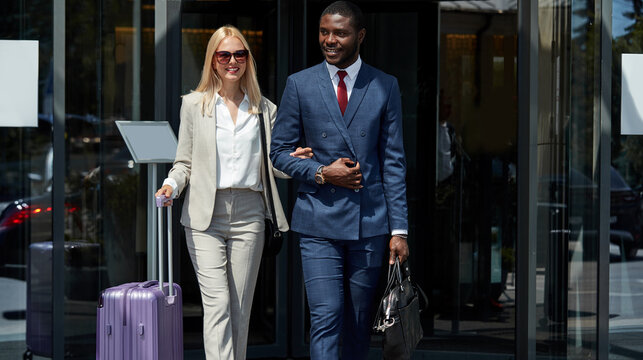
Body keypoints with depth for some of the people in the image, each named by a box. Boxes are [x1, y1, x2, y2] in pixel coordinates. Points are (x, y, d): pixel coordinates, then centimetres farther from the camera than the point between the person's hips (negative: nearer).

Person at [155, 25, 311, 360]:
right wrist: (172, 184, -11)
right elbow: (184, 161, 10)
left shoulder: (265, 109, 12)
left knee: (240, 307, 5)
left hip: (248, 215, 2)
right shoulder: (194, 104, 8)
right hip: (205, 216, -2)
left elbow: (270, 163, 16)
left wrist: (293, 160, -5)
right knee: (217, 303, -13)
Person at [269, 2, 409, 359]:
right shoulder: (299, 84, 4)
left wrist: (399, 229, 0)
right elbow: (279, 151, 8)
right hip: (319, 224, -1)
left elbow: (393, 161, 4)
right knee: (325, 317, -10)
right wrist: (321, 173, -10)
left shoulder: (385, 86, 5)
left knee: (359, 321, 10)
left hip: (370, 223, 1)